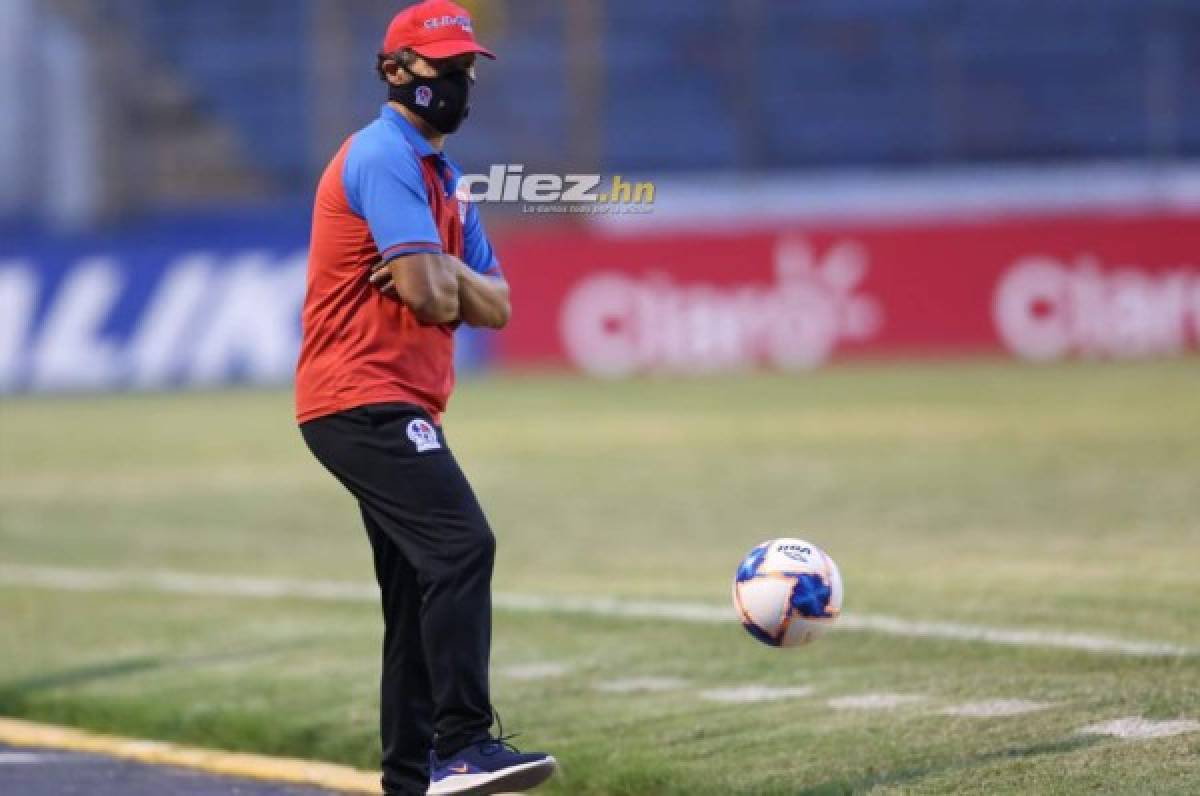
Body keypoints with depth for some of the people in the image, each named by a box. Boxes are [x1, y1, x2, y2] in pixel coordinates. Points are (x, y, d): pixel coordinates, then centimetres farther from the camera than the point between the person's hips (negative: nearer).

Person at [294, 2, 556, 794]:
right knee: (461, 546, -23)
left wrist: (447, 272, -5)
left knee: (421, 592, 11)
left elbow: (494, 307, 14)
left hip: (397, 411, 11)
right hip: (364, 397, -11)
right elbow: (431, 297, -19)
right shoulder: (384, 156, -10)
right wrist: (436, 275, 3)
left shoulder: (445, 177, 22)